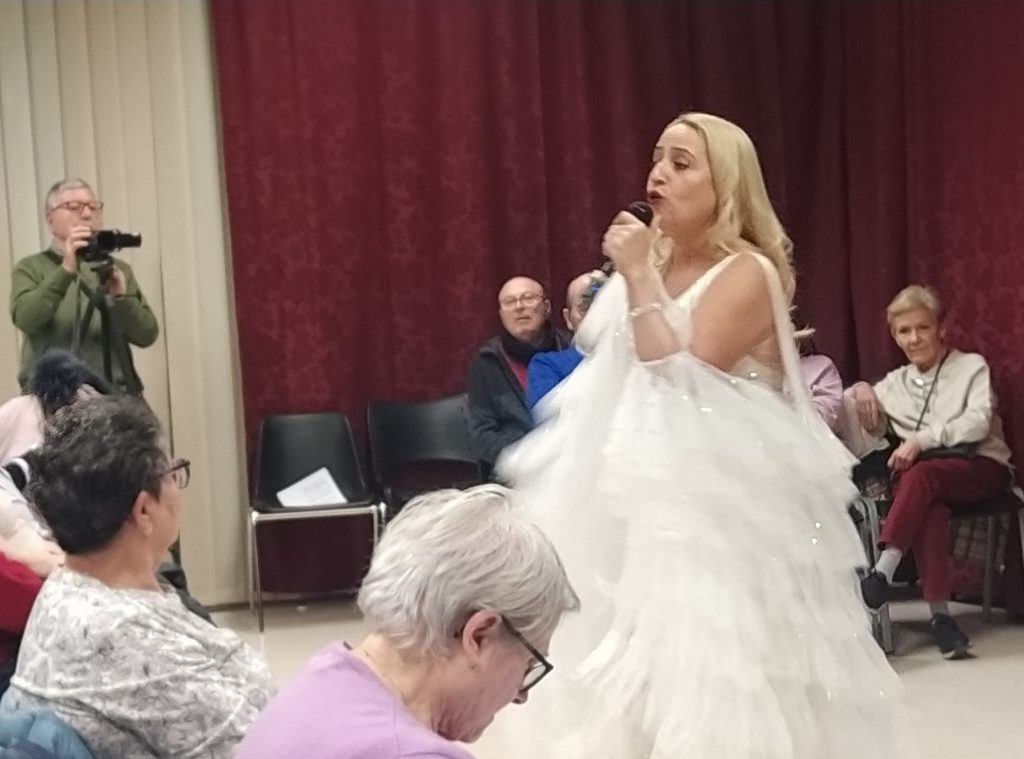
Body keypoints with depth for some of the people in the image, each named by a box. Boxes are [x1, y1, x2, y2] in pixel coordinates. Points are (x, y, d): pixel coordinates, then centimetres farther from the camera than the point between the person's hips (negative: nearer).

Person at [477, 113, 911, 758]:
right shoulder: (654, 262, 10)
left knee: (709, 651, -6)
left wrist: (639, 279, -18)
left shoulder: (748, 273, -12)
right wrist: (592, 308, 3)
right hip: (644, 493, 8)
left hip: (715, 500, -7)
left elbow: (680, 383, -21)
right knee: (637, 655, 12)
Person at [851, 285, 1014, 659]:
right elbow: (867, 430, 24)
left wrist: (922, 440, -19)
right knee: (927, 504, -36)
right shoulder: (895, 383, 22)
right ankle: (939, 614, -44)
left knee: (920, 474, -36)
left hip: (982, 467, -2)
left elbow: (978, 422, -6)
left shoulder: (972, 366, 10)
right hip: (930, 480, 2)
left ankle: (883, 572, -45)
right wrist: (860, 391, 6)